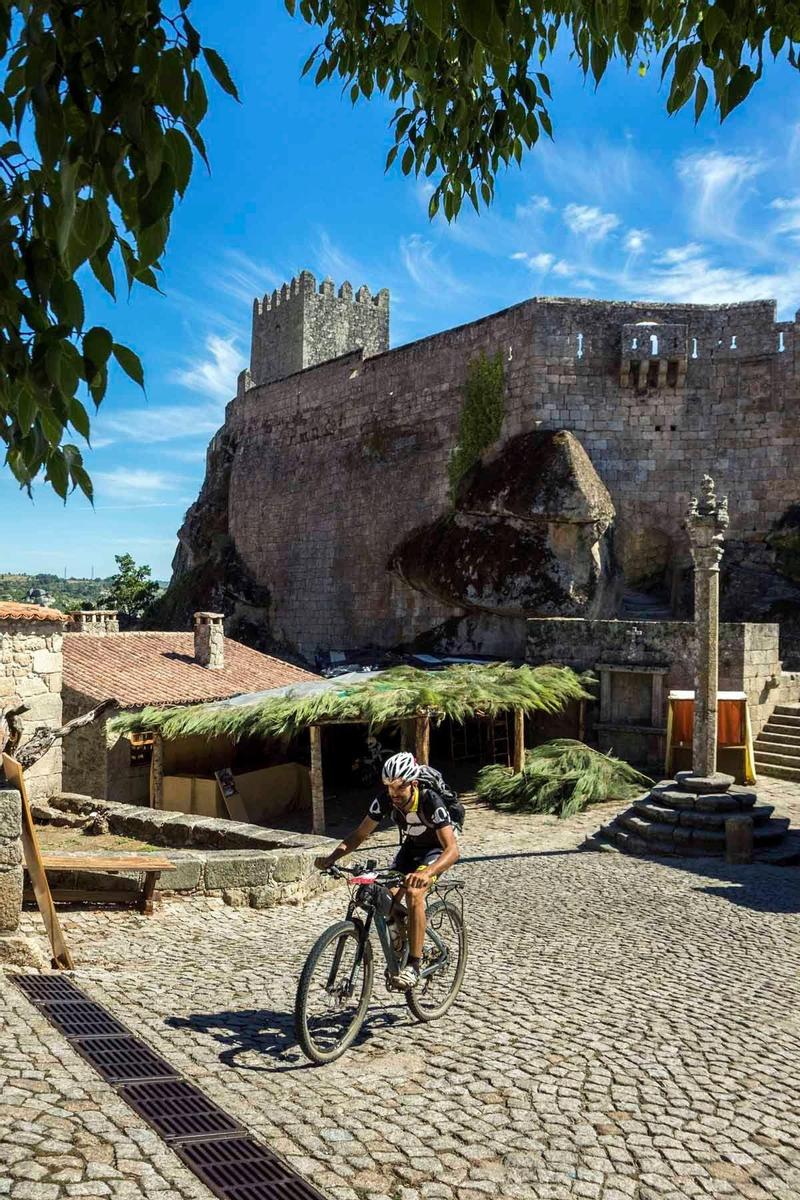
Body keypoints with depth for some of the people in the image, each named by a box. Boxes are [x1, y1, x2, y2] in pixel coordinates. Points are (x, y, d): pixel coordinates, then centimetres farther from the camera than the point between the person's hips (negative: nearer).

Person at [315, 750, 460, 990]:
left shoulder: (430, 801, -35)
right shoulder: (385, 800, -22)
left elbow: (452, 849, -42)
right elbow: (360, 834, -10)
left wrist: (426, 873, -61)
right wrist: (332, 856, -27)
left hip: (437, 849, -5)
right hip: (411, 847, 5)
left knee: (413, 892, -30)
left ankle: (413, 966, -20)